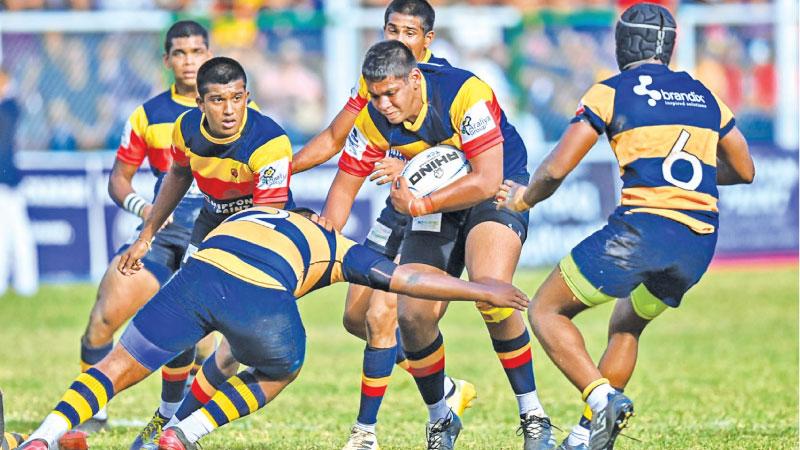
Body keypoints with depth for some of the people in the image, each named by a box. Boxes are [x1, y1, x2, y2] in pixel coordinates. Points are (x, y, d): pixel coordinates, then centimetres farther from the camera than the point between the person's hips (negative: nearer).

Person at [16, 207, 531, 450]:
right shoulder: (336, 247, 31)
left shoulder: (247, 214, 40)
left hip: (198, 274, 2)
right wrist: (480, 290, 40)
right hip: (263, 302, -2)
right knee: (279, 372, 30)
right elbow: (406, 278, 31)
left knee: (116, 369, 14)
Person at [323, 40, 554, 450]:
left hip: (497, 191, -5)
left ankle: (533, 416, -14)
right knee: (413, 316, -10)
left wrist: (419, 205, -29)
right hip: (434, 204, 5)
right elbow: (345, 184, -3)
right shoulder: (374, 119, -14)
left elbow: (486, 180, -29)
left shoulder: (465, 94, -29)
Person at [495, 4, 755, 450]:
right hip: (700, 245, 6)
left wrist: (524, 198, 18)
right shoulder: (704, 96, 18)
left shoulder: (611, 93, 2)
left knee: (547, 311, 8)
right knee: (626, 325, 29)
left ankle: (603, 398, -14)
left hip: (641, 229, -6)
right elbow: (744, 170, 27)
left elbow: (556, 169, -2)